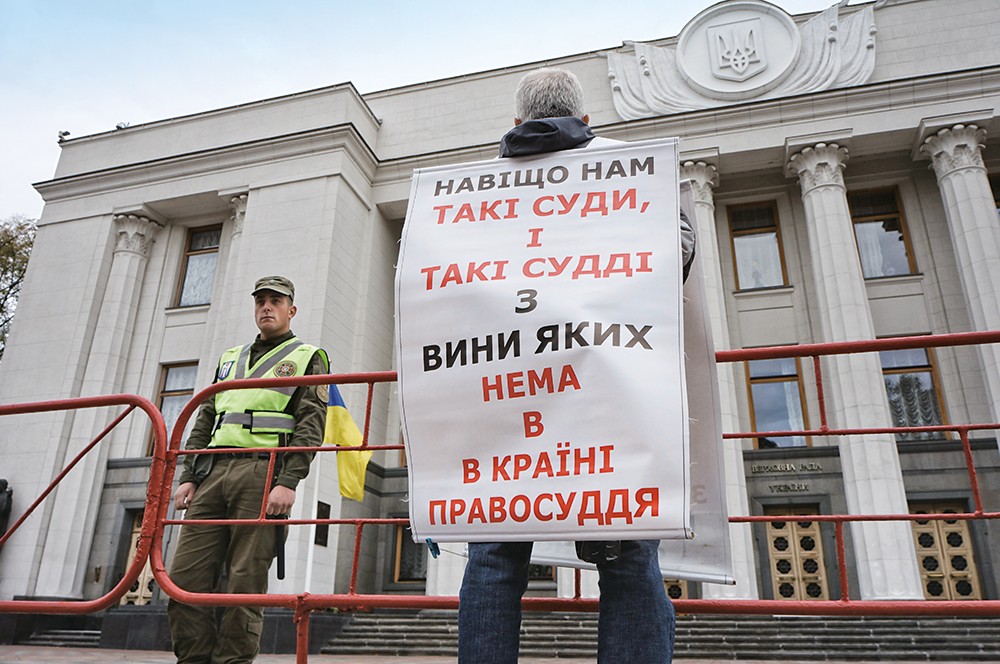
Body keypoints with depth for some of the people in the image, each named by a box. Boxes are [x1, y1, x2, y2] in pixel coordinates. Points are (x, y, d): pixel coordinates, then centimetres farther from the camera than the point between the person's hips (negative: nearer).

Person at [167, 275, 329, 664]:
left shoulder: (308, 358, 10)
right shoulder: (230, 358, 27)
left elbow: (310, 425, -3)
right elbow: (204, 421, 23)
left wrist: (289, 482, -15)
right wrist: (189, 476, 10)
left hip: (262, 473, -5)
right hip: (211, 474, 6)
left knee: (245, 584, -6)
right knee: (184, 580, -1)